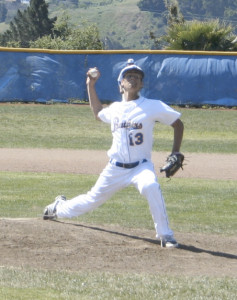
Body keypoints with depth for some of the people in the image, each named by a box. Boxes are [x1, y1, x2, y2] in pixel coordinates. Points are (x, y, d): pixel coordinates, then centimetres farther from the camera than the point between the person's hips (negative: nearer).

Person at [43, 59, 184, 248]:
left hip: (141, 166, -4)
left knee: (151, 186, -36)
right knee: (93, 200, 16)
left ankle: (165, 235, -29)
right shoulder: (115, 109, 7)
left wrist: (175, 154, -9)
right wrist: (90, 86, 21)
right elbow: (98, 113, 30)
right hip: (115, 169, 4)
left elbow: (178, 124, -1)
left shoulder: (153, 106, -7)